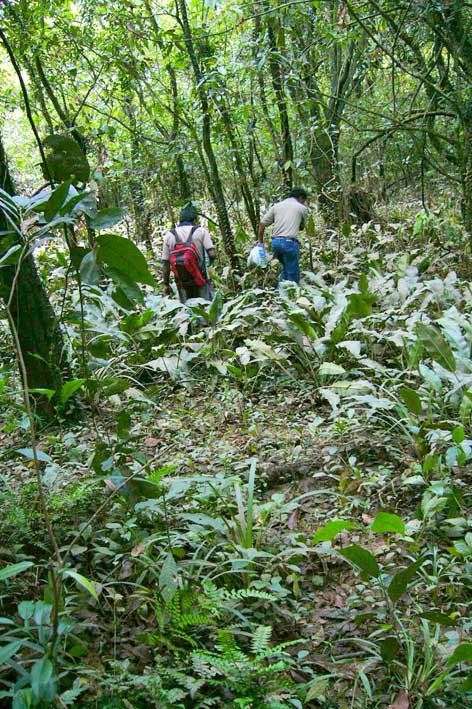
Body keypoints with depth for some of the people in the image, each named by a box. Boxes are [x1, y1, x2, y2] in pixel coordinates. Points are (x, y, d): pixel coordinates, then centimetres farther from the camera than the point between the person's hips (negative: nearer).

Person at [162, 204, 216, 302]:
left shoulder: (169, 235, 6)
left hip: (183, 286, 3)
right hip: (201, 283, -3)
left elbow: (165, 264, 4)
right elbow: (212, 254, -10)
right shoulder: (201, 231, 0)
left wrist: (166, 284, 13)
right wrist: (209, 261, 13)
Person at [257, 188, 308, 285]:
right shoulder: (302, 208, 7)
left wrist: (260, 242, 15)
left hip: (275, 241, 5)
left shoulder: (276, 206, 16)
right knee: (293, 275, 4)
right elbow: (302, 227, 20)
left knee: (286, 268, 25)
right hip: (290, 242, -5)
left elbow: (262, 224, 9)